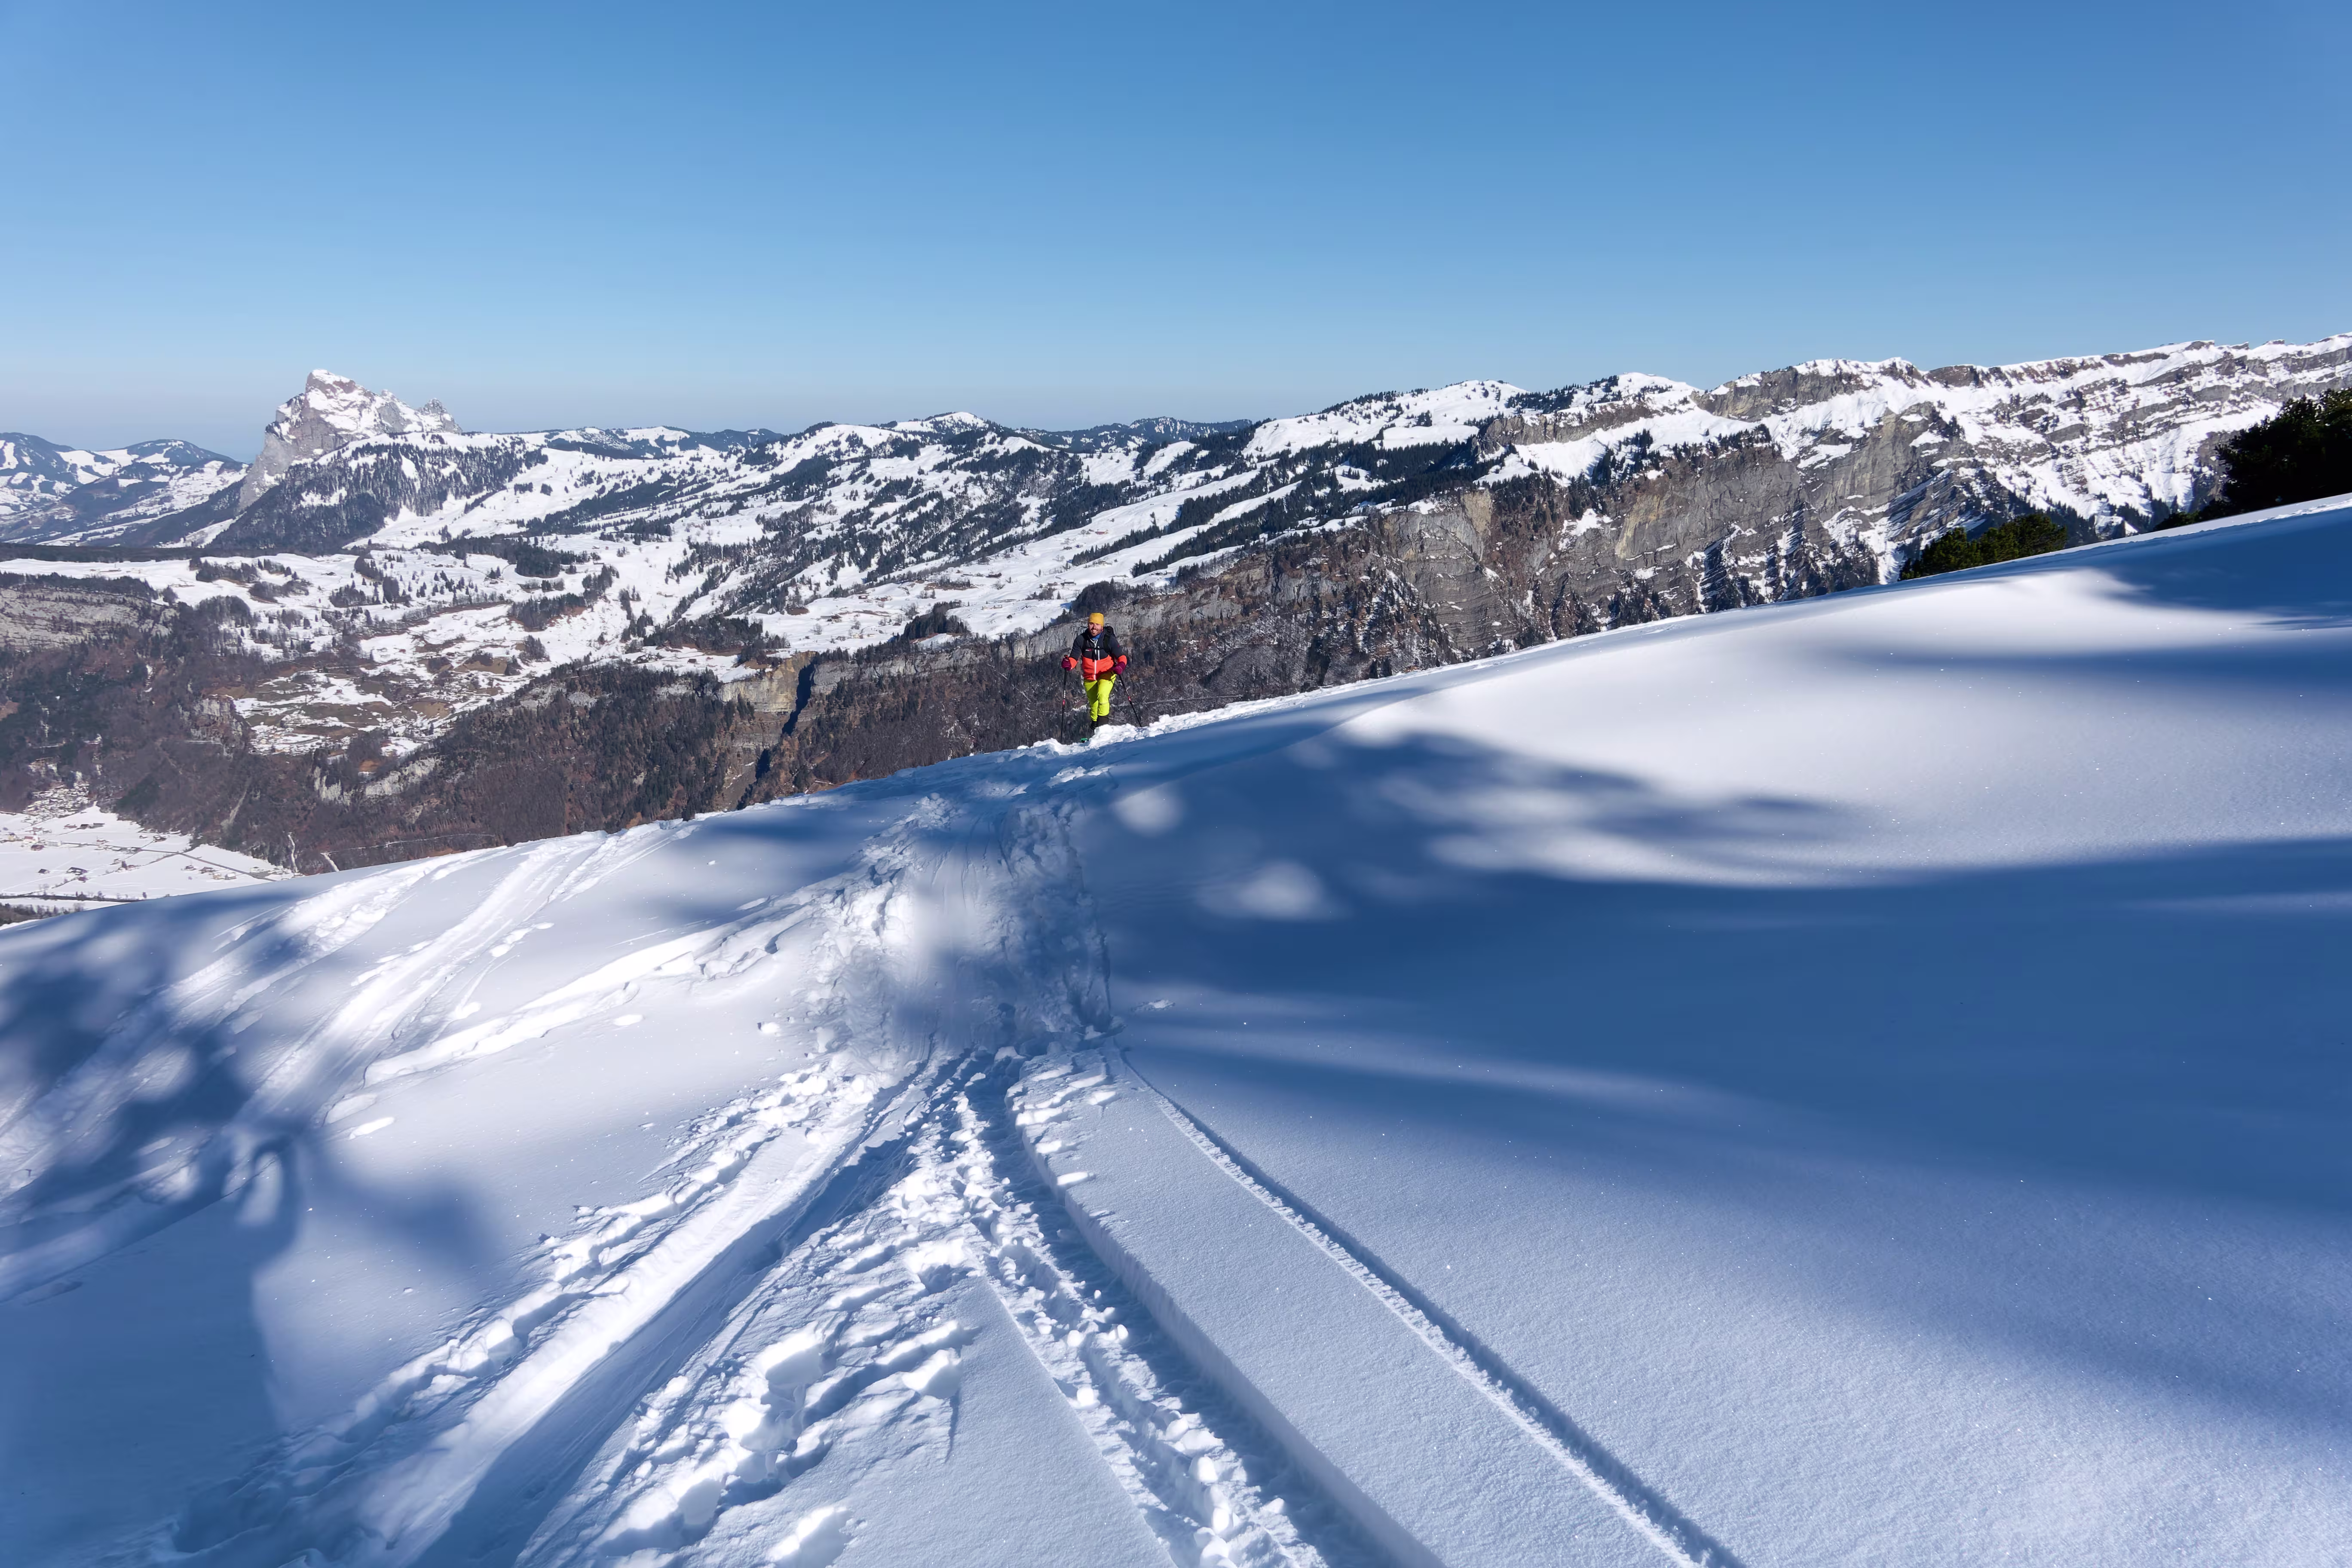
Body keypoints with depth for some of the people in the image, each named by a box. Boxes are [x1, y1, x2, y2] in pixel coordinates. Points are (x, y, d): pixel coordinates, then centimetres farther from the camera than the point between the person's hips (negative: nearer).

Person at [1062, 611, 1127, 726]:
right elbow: (1074, 658, -3)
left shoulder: (1109, 639, -12)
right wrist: (1069, 664, -27)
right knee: (1093, 704, 15)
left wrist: (1121, 666, -28)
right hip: (1089, 677, 3)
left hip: (1106, 674, -3)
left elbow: (1121, 657, -5)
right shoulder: (1081, 640, -8)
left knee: (1102, 696, -30)